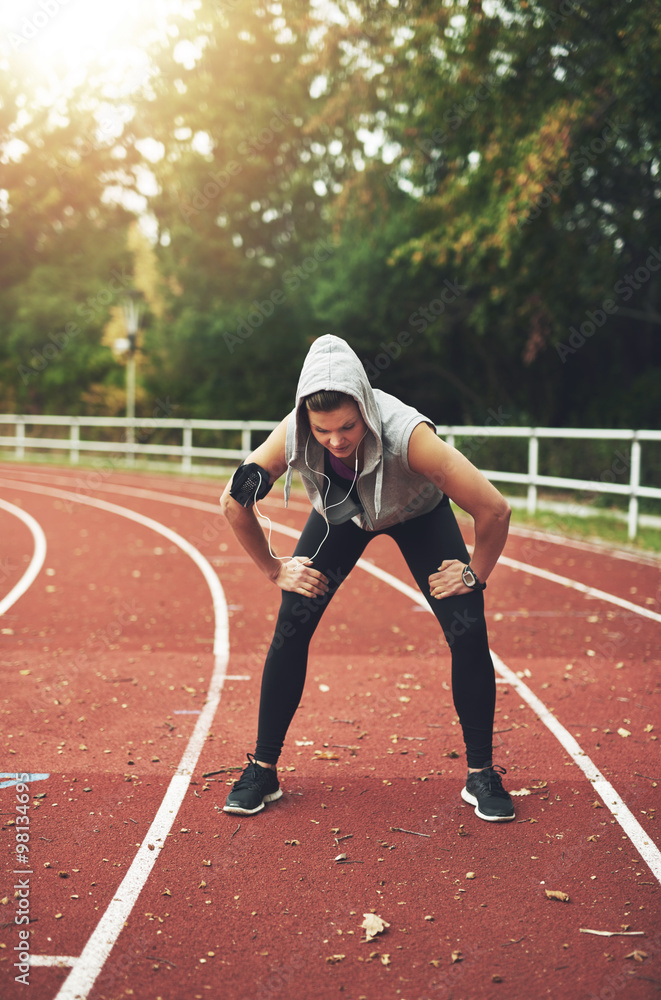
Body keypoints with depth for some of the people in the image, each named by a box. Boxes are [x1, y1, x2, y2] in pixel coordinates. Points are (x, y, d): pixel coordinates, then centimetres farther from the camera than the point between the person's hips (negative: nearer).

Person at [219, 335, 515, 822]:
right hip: (341, 515, 2)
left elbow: (494, 510, -37)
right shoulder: (292, 435, -35)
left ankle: (482, 776, 3)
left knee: (468, 632, -15)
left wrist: (475, 575, -23)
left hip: (418, 514, -2)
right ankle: (263, 771, 7)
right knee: (291, 629, -10)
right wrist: (274, 568, -12)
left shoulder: (406, 434, -44)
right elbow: (234, 501, -17)